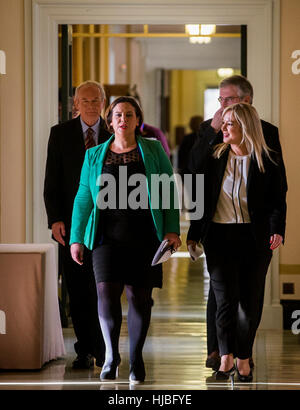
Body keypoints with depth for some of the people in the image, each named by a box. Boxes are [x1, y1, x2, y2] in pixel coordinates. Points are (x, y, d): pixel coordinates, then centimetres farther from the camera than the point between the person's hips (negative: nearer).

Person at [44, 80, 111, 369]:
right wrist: (55, 219, -7)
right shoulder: (60, 133, 5)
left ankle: (103, 350, 10)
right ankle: (84, 351, 13)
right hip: (71, 223, 1)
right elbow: (51, 182, 3)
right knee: (77, 291, 3)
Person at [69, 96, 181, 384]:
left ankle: (136, 359, 12)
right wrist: (76, 238, 10)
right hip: (108, 237, 1)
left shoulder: (153, 151, 7)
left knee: (139, 296, -1)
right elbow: (83, 198, 13)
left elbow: (168, 192, 6)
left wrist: (172, 230, -4)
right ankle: (111, 354, 6)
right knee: (107, 292, -12)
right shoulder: (94, 156, 11)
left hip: (144, 238, 0)